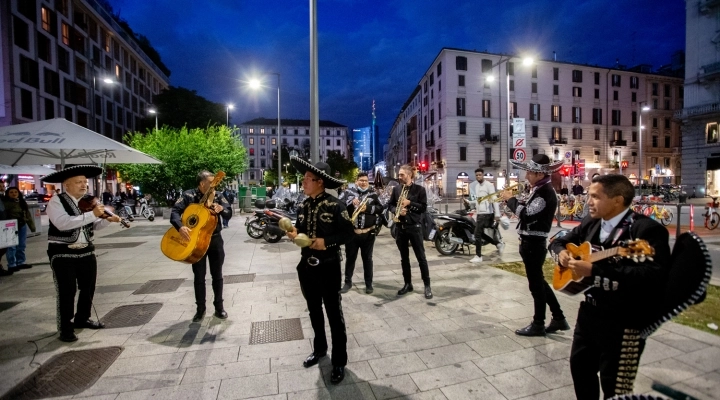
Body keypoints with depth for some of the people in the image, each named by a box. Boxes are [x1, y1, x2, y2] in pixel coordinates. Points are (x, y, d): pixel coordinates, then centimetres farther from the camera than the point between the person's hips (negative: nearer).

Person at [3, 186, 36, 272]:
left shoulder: (22, 202, 13)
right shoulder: (4, 203, -4)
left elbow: (28, 215, 16)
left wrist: (32, 226, 14)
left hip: (22, 226, 5)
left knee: (21, 246, 11)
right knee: (11, 246, -5)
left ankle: (20, 262, 20)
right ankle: (11, 265, 0)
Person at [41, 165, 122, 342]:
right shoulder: (56, 201, -12)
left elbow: (94, 225, 14)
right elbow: (63, 223, -30)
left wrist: (107, 219, -6)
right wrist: (92, 214, -34)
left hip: (87, 252, 6)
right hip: (63, 254, -6)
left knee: (88, 288, 15)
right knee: (67, 292, -1)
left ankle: (82, 318, 34)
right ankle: (66, 328, 15)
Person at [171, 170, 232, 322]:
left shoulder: (218, 196, 1)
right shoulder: (188, 195, -6)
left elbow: (229, 211, -7)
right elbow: (175, 211, -14)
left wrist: (221, 209, -29)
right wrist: (180, 226, -31)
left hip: (215, 239, 2)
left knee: (217, 275, 9)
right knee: (199, 276, 9)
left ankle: (219, 307, 23)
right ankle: (200, 309, 24)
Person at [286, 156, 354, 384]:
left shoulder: (335, 205, -14)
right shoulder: (303, 206, 4)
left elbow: (348, 233, -12)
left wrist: (326, 242, -22)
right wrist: (294, 234, -8)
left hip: (328, 267, -6)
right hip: (306, 266, 6)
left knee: (334, 314, 6)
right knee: (314, 311, 21)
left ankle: (339, 361, 23)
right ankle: (319, 349, 42)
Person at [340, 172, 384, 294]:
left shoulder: (373, 194, 4)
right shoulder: (348, 192, 3)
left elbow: (380, 208, -2)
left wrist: (368, 208, -16)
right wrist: (351, 202, -20)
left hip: (368, 233, 0)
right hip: (351, 232, 0)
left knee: (367, 258, 11)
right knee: (350, 258, 11)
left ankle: (369, 284, 23)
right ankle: (348, 282, 27)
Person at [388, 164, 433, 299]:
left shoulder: (419, 189, -3)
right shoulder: (396, 189, 8)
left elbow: (424, 207, -7)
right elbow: (390, 204, 10)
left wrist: (409, 203, -18)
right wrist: (397, 211, -9)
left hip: (414, 226, -4)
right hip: (400, 227, 4)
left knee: (421, 257, 1)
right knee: (404, 257, 11)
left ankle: (427, 285, 11)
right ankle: (407, 284, 23)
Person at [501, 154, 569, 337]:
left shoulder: (546, 192, -19)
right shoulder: (538, 189, 11)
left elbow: (526, 214, -26)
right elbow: (526, 208, 13)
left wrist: (510, 199, -14)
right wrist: (512, 199, 0)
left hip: (534, 243, -10)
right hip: (530, 241, 10)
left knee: (535, 283, 3)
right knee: (538, 281, 19)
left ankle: (538, 325, 19)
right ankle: (559, 319, 31)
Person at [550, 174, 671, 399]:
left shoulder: (648, 229, -18)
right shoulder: (591, 223, 5)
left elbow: (654, 276, -31)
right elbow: (559, 242, 17)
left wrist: (594, 270, -33)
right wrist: (561, 253, -6)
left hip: (624, 321, -7)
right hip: (589, 311, 7)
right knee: (579, 365, 22)